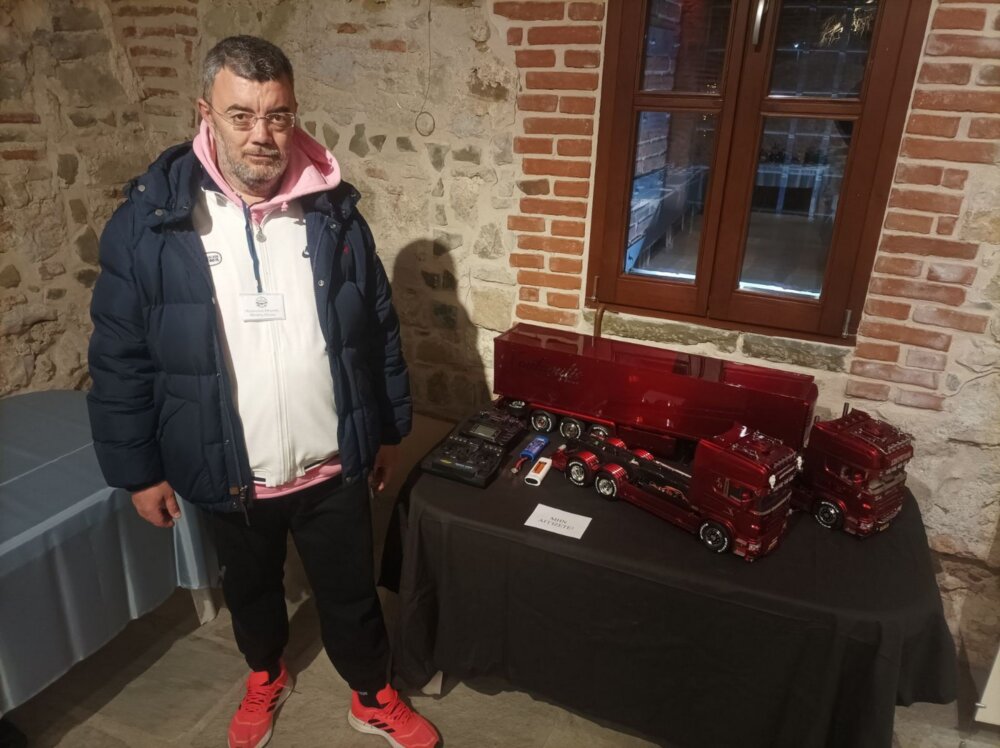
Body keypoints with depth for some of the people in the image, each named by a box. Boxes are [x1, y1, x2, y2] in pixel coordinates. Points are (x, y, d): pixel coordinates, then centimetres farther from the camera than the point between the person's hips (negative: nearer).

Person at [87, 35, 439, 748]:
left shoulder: (334, 211, -8)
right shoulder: (149, 221, -12)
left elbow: (380, 331, 0)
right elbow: (120, 360, -5)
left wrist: (389, 429, 5)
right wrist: (138, 470, -2)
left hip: (333, 465, 0)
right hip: (230, 475, 1)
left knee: (351, 593, 18)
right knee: (250, 588, 26)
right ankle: (266, 676, 56)